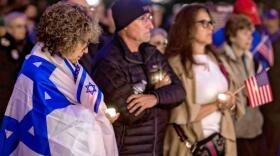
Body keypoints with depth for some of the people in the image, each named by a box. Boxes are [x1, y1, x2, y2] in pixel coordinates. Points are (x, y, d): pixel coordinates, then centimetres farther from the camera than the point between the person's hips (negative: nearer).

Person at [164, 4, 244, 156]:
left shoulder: (214, 60, 10)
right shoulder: (176, 64, -11)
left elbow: (233, 100, 10)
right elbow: (181, 115, -17)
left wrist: (230, 104, -10)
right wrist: (217, 105, -16)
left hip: (222, 141, 6)